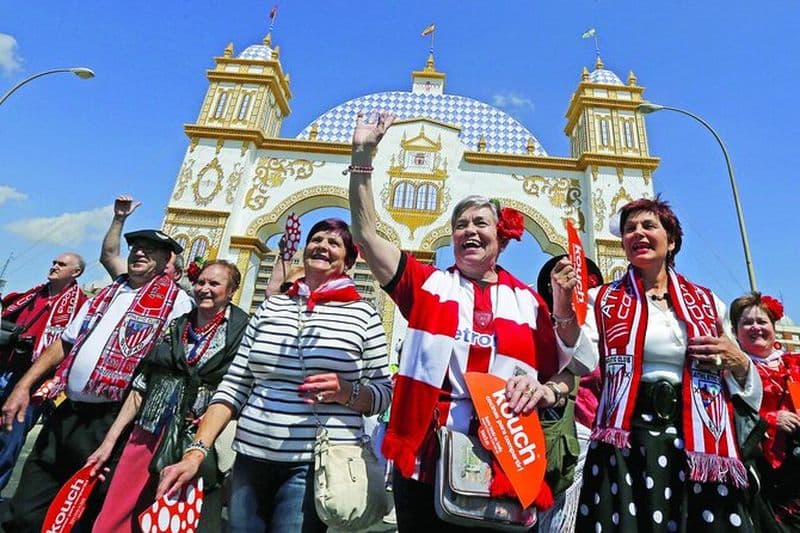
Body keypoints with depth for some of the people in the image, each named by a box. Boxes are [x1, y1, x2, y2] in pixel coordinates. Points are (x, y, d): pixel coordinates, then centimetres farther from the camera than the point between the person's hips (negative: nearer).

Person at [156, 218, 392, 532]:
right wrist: (196, 451, -1)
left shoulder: (363, 315, -2)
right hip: (251, 459, 4)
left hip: (318, 466, -3)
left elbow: (384, 393, 1)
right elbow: (234, 386, 7)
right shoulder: (270, 307, 8)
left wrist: (345, 392, -18)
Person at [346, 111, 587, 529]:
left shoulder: (529, 302, 6)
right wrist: (363, 155, -7)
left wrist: (546, 391, -14)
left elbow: (563, 372, 9)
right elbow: (366, 234, -3)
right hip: (423, 462, 0)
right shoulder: (427, 284, 4)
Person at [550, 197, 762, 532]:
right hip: (626, 443, -2)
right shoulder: (604, 300, 6)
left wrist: (736, 360, -4)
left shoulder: (708, 302, 12)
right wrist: (563, 309, -25)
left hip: (700, 443, 3)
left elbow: (751, 390, 18)